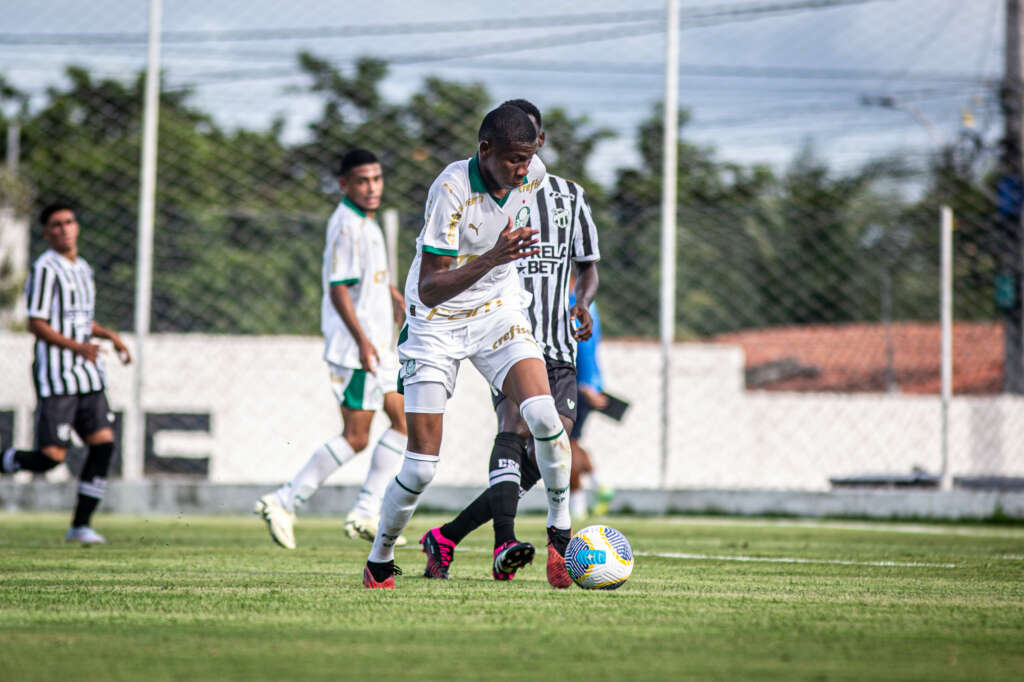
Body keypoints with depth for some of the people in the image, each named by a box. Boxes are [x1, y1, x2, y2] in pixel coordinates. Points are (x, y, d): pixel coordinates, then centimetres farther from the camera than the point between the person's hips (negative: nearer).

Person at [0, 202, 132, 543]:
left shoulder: (83, 268, 17)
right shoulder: (45, 268, -9)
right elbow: (36, 324, -14)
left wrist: (109, 335, 12)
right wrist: (76, 346, -24)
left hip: (88, 376, 8)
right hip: (56, 378, -8)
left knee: (103, 443, -3)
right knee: (51, 456, -11)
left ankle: (81, 524, 4)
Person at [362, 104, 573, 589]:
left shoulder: (532, 176, -10)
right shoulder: (451, 189, -28)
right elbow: (428, 290, -31)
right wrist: (492, 258, -42)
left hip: (499, 312, 4)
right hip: (437, 324, -4)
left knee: (543, 415, -22)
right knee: (422, 466, -7)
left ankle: (560, 531, -3)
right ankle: (379, 564, 17)